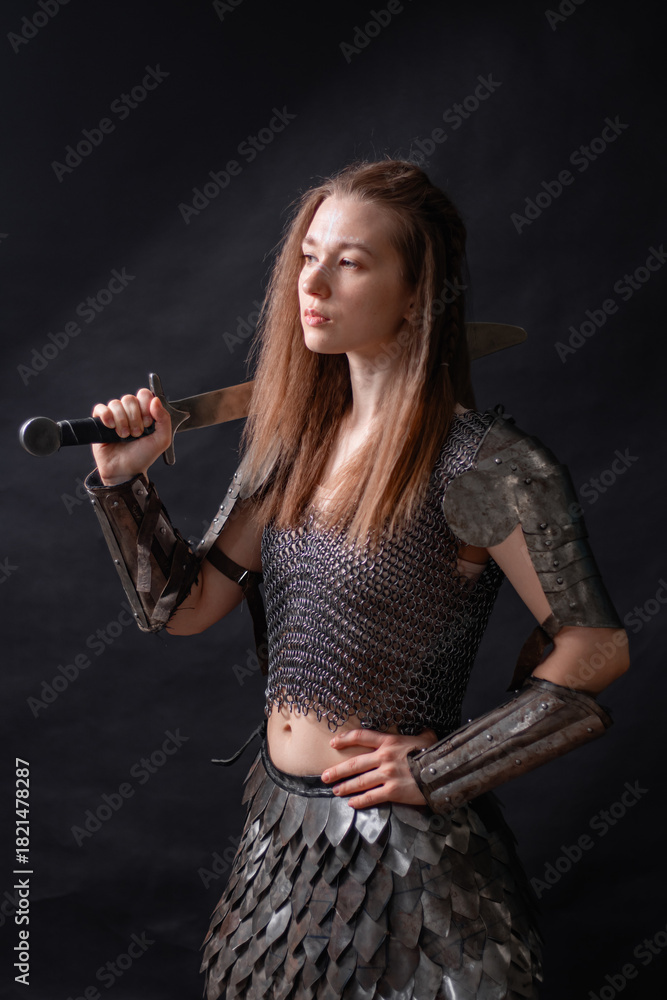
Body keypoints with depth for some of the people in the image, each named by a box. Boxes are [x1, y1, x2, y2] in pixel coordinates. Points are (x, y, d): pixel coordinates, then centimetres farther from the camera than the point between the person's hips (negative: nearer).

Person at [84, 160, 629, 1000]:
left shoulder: (480, 464, -20)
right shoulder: (297, 438, 0)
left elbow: (595, 649, -17)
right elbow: (182, 606, 2)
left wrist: (437, 769, -14)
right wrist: (125, 479, -12)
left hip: (401, 836, -6)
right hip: (280, 815, 7)